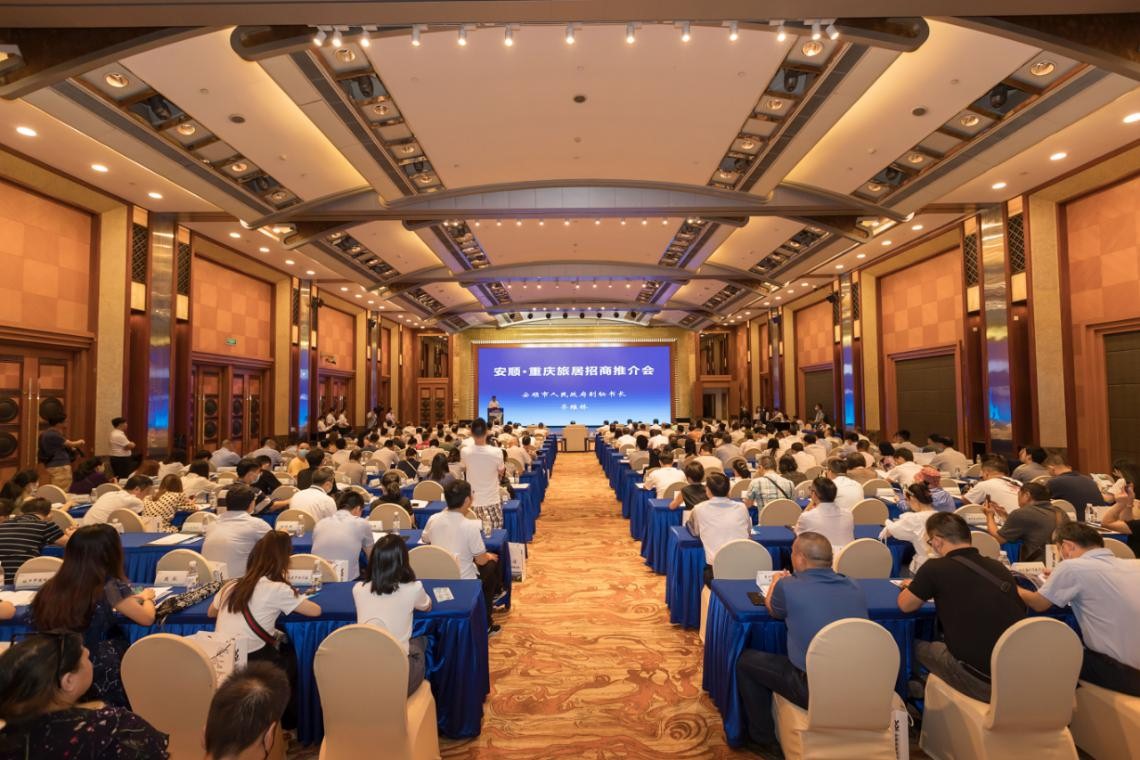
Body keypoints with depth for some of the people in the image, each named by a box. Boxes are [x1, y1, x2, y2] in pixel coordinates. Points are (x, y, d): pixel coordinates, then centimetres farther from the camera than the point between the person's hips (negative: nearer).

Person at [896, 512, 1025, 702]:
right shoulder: (998, 567, 5)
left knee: (917, 646, 19)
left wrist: (912, 587, 25)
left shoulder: (935, 568, -11)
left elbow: (905, 605, 3)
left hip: (984, 682, -5)